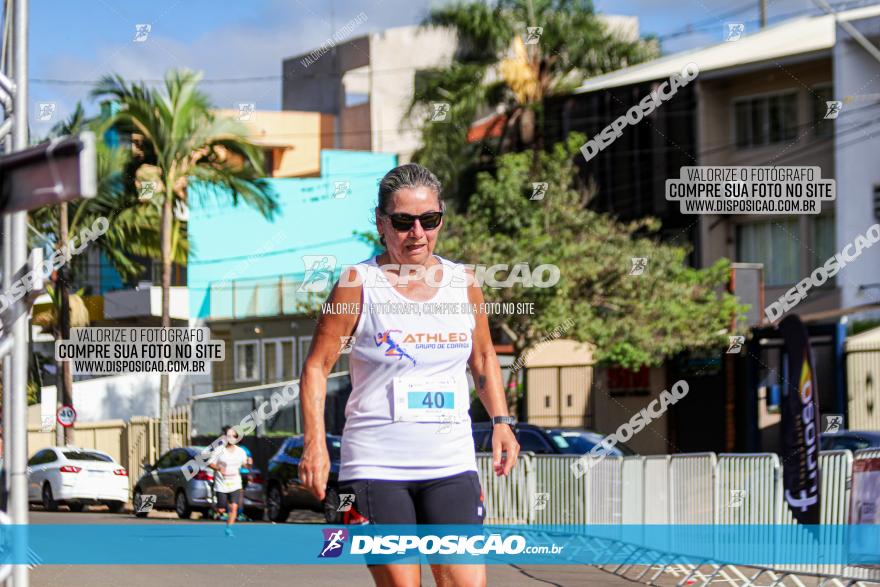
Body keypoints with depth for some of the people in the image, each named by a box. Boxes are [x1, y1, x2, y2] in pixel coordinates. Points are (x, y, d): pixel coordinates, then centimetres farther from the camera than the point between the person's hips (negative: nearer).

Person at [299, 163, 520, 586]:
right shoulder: (358, 285, -3)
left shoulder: (464, 284, 8)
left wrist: (501, 421, 10)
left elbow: (483, 358, 24)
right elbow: (316, 366, 0)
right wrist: (315, 445, -10)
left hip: (451, 466, 3)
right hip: (376, 467, -3)